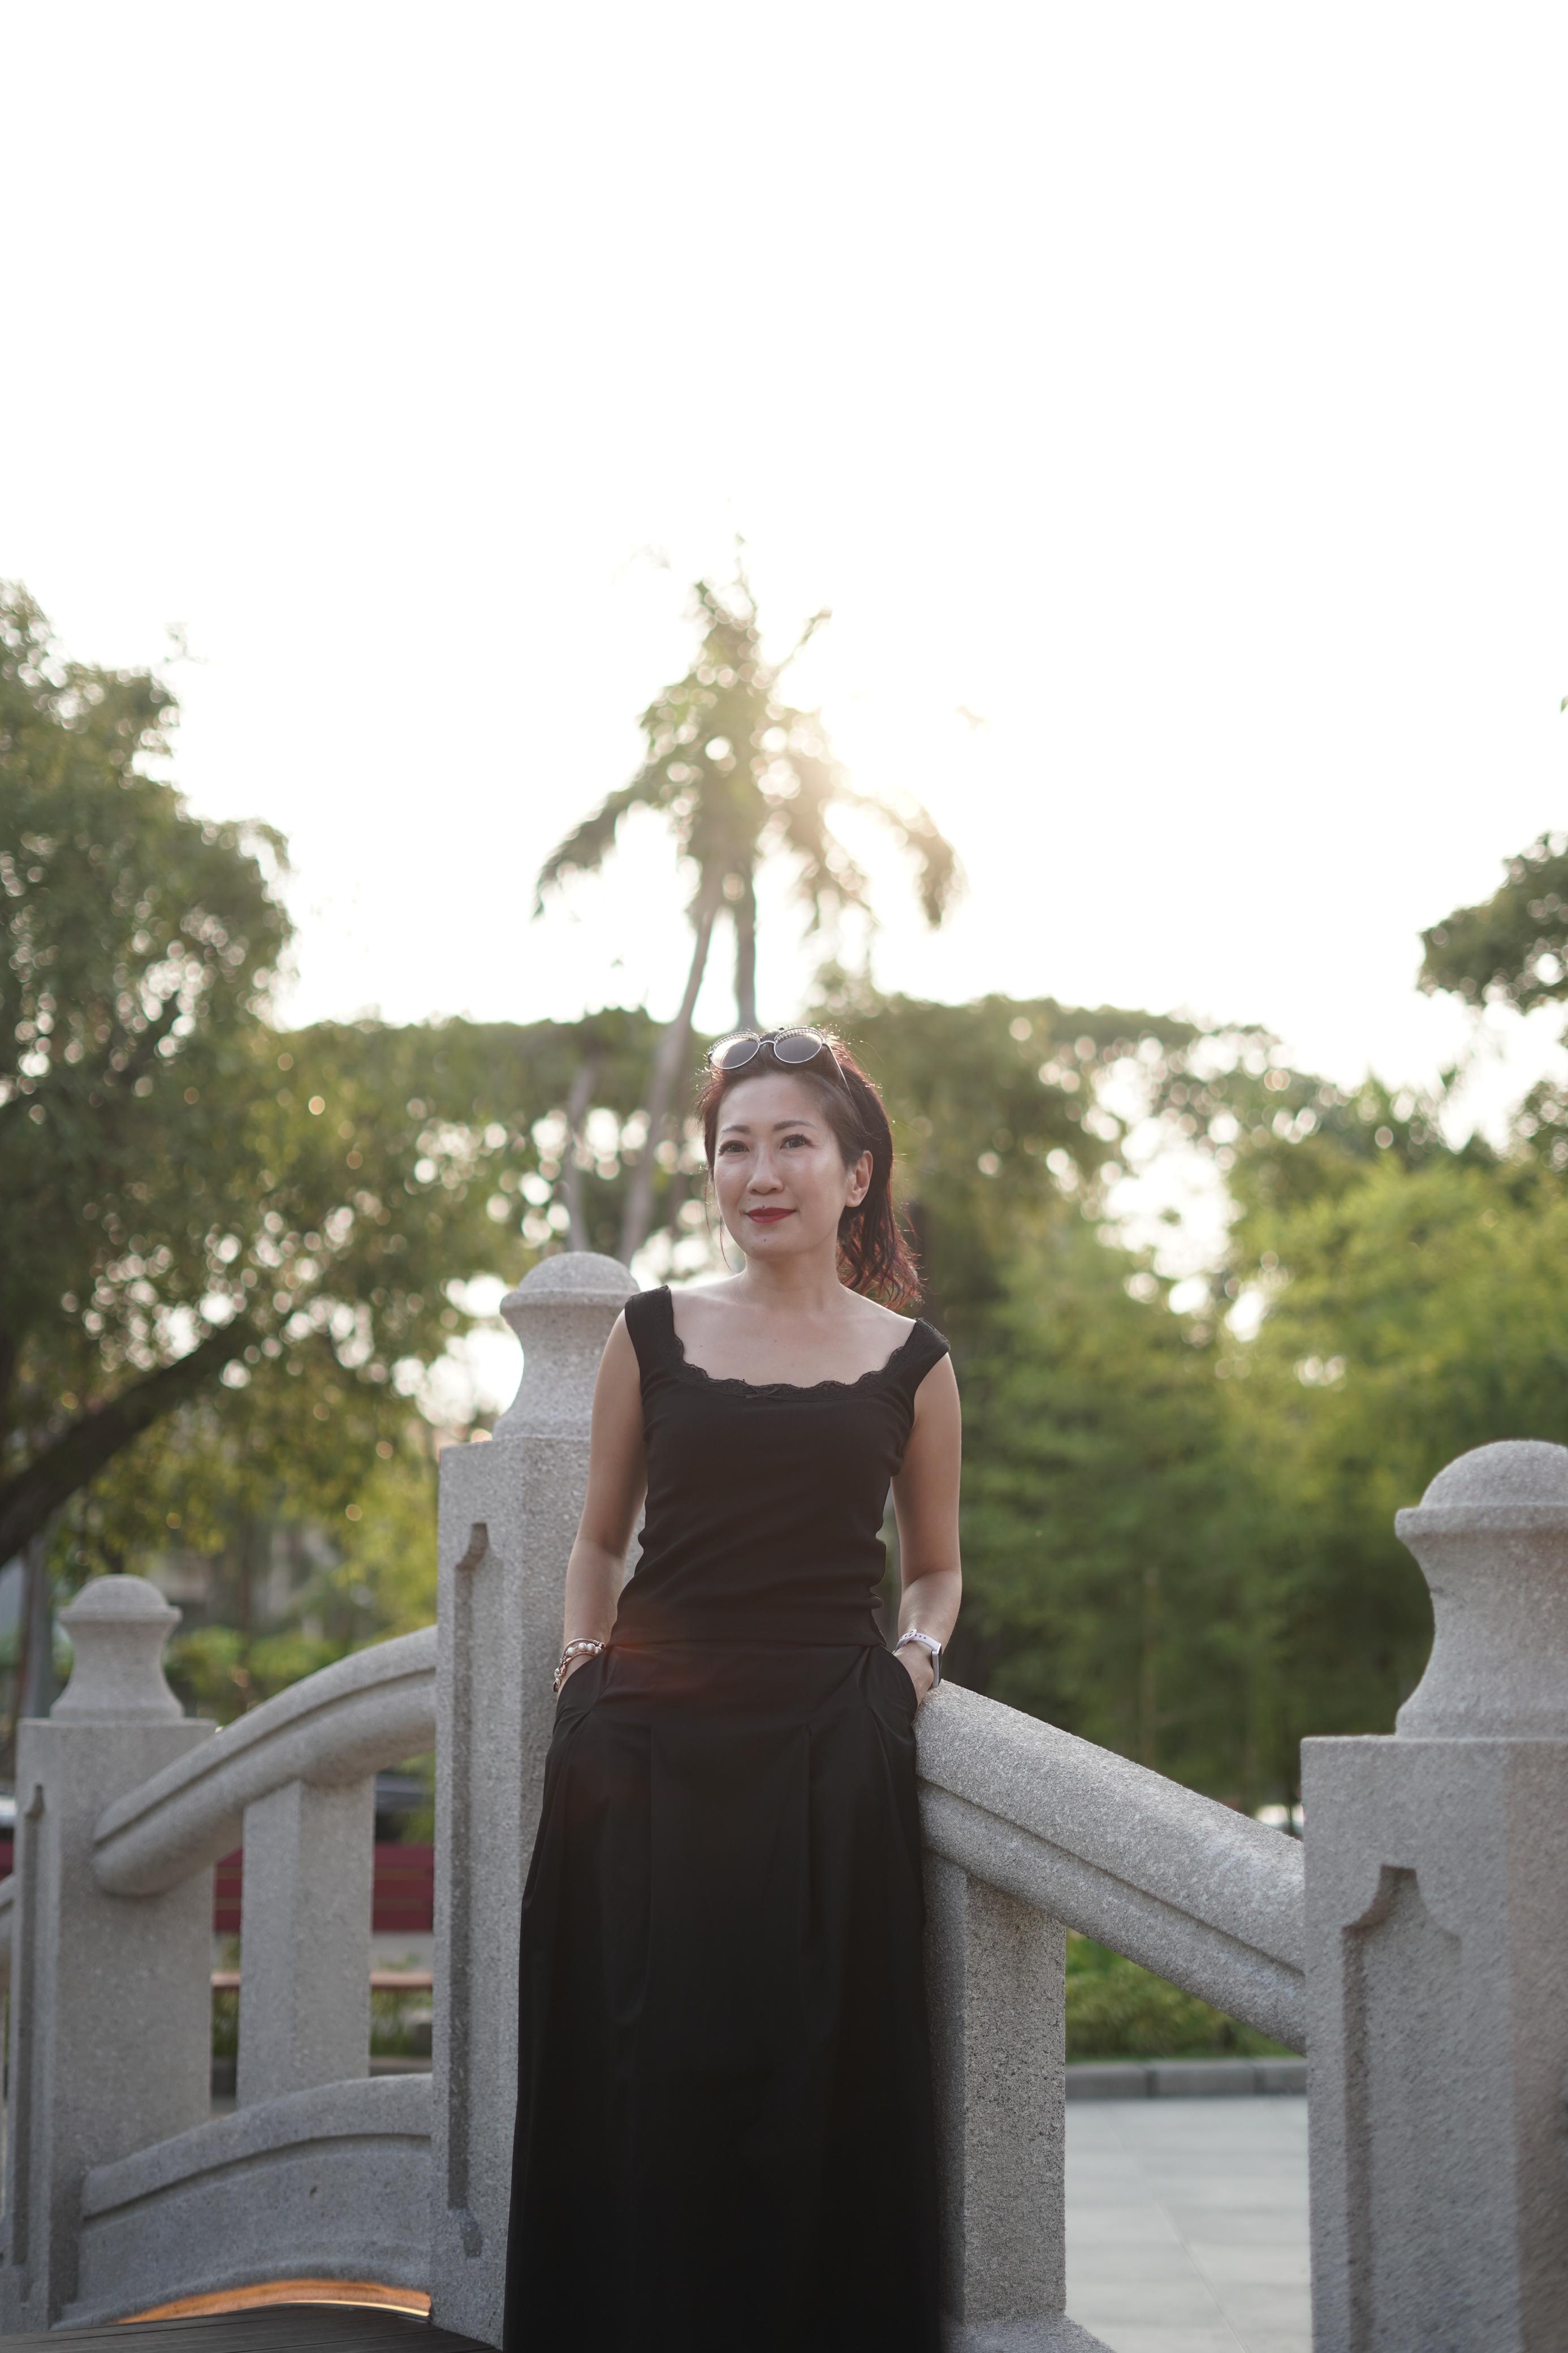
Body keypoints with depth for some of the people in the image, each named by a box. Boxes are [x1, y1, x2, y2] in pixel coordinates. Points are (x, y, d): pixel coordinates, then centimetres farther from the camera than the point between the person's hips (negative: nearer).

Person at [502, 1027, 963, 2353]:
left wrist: (915, 1654, 1)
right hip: (651, 1743, 1)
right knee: (648, 2069, 0)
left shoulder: (910, 1361, 8)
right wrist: (586, 1652, 3)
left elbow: (935, 1565, 19)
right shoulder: (655, 1336, 9)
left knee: (813, 2076, 0)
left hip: (828, 1748, 0)